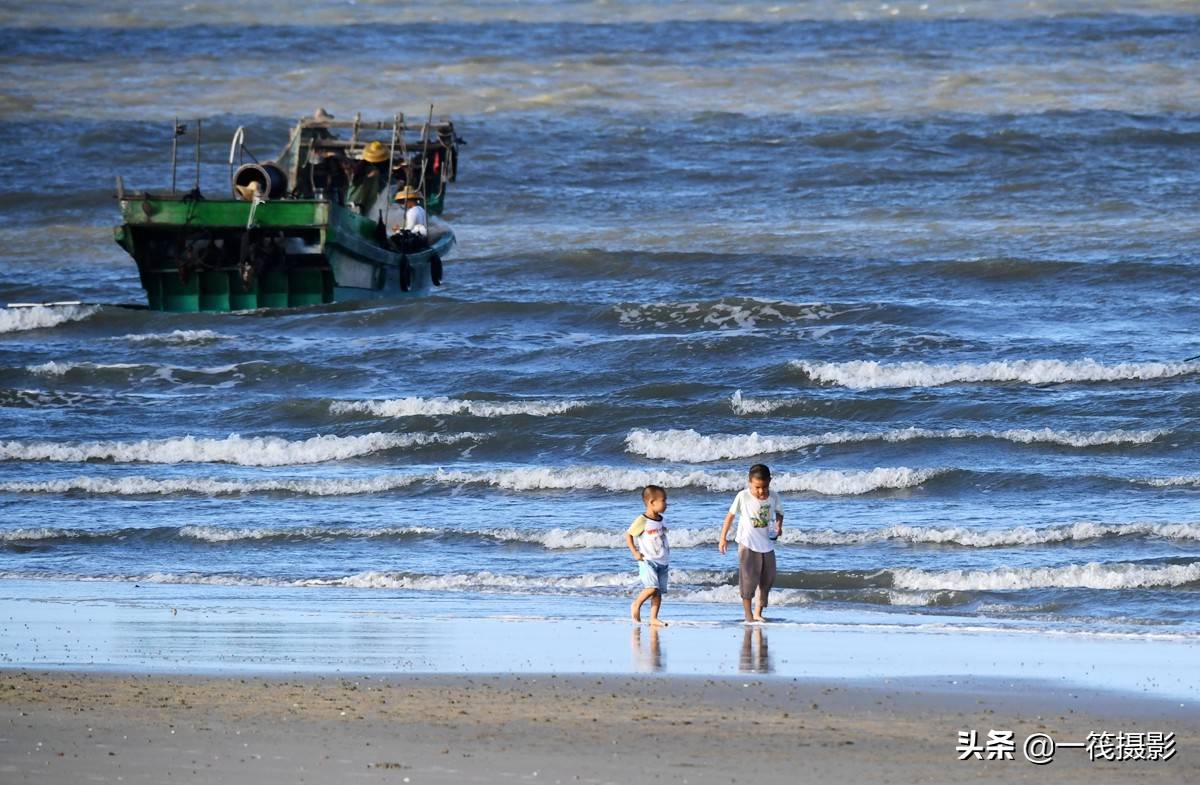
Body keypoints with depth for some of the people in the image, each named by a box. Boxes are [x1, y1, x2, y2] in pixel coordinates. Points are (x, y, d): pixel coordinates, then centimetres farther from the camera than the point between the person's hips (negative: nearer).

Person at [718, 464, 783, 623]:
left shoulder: (773, 498, -5)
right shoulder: (743, 497, -13)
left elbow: (779, 513, 13)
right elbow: (730, 516, -4)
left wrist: (779, 526, -9)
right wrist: (723, 538, -4)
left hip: (767, 544, 4)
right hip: (748, 544, -4)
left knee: (767, 579, 7)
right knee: (748, 579, -5)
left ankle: (758, 612, 19)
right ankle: (747, 613, 6)